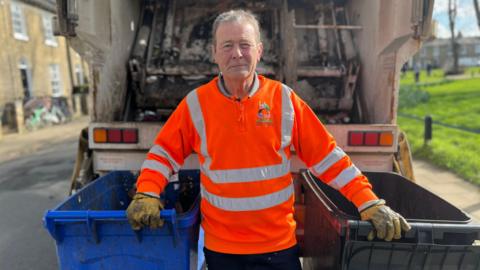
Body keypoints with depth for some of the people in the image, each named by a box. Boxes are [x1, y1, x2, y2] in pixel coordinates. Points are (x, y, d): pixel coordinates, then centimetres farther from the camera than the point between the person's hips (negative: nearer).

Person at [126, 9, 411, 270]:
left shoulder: (284, 99, -7)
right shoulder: (196, 103, -7)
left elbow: (327, 155, -6)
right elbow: (165, 152, 2)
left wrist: (370, 204, -10)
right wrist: (147, 195, -14)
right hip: (221, 247, 1)